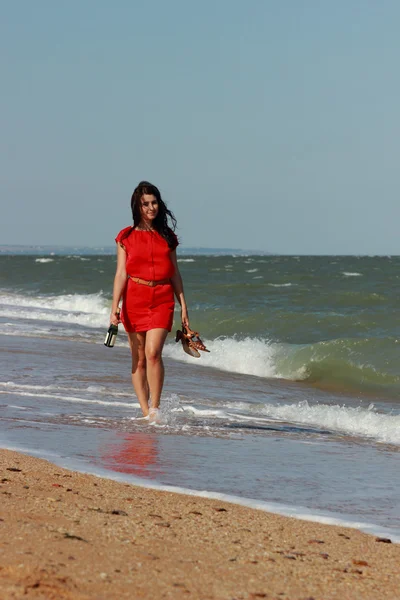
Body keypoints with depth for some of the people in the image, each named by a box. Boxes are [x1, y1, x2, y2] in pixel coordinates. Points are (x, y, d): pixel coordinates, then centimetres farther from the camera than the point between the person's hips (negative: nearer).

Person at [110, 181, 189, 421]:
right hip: (134, 299, 0)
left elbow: (175, 274, 12)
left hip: (162, 300, 0)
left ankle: (155, 408, -9)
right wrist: (115, 307, -10)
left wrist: (183, 305, 9)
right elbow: (121, 274, -1)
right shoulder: (126, 237, 4)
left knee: (153, 352, -17)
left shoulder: (167, 237, 8)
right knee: (139, 359, 4)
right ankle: (146, 413, 10)